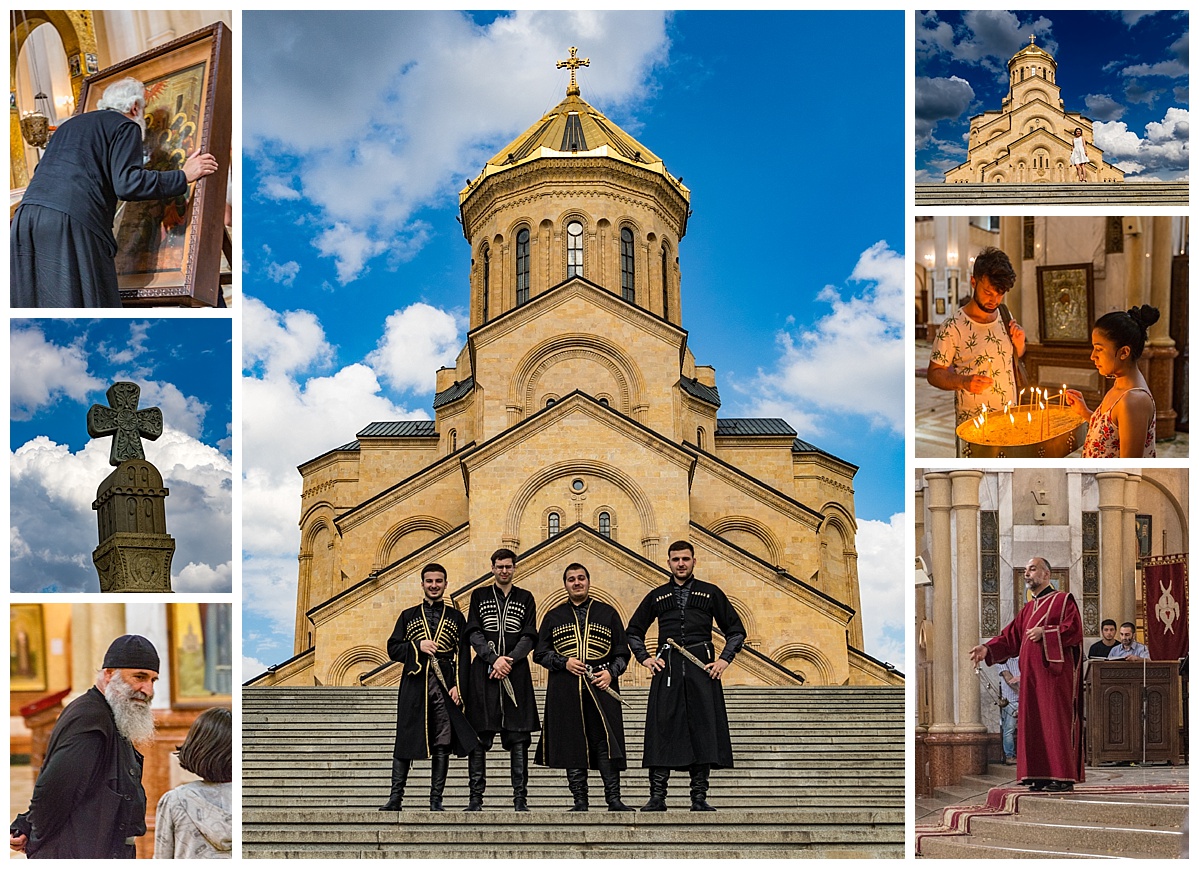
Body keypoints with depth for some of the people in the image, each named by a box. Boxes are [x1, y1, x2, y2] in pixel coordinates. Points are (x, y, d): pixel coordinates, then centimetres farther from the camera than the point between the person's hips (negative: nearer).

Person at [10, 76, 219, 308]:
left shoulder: (70, 124, 30)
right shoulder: (126, 127, 7)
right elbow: (127, 183, -8)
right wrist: (184, 176, -3)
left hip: (25, 217, 7)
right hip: (71, 220, -7)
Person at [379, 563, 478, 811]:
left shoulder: (456, 618, 13)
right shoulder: (408, 616, 14)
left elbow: (463, 656, 7)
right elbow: (393, 649, 8)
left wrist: (458, 686, -5)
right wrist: (417, 646, -9)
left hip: (445, 686, 0)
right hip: (414, 686, 0)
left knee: (443, 745, -2)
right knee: (404, 743, -2)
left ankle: (436, 800, 2)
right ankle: (395, 798, 2)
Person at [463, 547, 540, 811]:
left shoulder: (525, 598, 12)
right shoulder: (479, 596, 11)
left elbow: (529, 637, 5)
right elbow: (473, 633, 2)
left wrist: (509, 660, -11)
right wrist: (493, 658, -12)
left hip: (516, 672, 0)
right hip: (483, 671, 0)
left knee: (518, 738, -3)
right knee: (479, 738, -2)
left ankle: (520, 798, -1)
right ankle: (476, 797, 1)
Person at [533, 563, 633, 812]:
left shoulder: (608, 613, 13)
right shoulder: (554, 616, 14)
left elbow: (622, 652, 12)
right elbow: (540, 653, 10)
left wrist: (611, 672, -7)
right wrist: (564, 662, -7)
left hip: (601, 687, -1)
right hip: (565, 691, 1)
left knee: (607, 741, -9)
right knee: (572, 745, -1)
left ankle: (614, 799, -7)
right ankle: (580, 802, 3)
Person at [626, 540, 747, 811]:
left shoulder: (710, 593, 12)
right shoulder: (657, 596, 15)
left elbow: (736, 631, 14)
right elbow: (633, 632, 23)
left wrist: (724, 659, 1)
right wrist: (645, 657, 8)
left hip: (701, 667, -1)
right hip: (667, 668, 1)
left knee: (702, 729, -3)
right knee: (662, 728, -4)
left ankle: (699, 798, 2)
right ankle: (657, 796, -1)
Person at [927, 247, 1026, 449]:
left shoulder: (1004, 318, 5)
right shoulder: (953, 328, -14)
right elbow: (934, 374, -9)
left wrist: (1019, 346, -3)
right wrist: (964, 382, -27)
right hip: (973, 424, -5)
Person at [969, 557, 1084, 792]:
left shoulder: (1063, 600, 1)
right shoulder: (1028, 609, 22)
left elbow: (1074, 629, -12)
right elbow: (1011, 637, 16)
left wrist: (1045, 632, -18)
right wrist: (987, 649, 2)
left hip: (1055, 672, -8)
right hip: (1031, 675, 8)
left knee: (1056, 721, -9)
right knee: (1033, 723, 4)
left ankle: (1063, 777, -8)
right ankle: (1039, 776, 7)